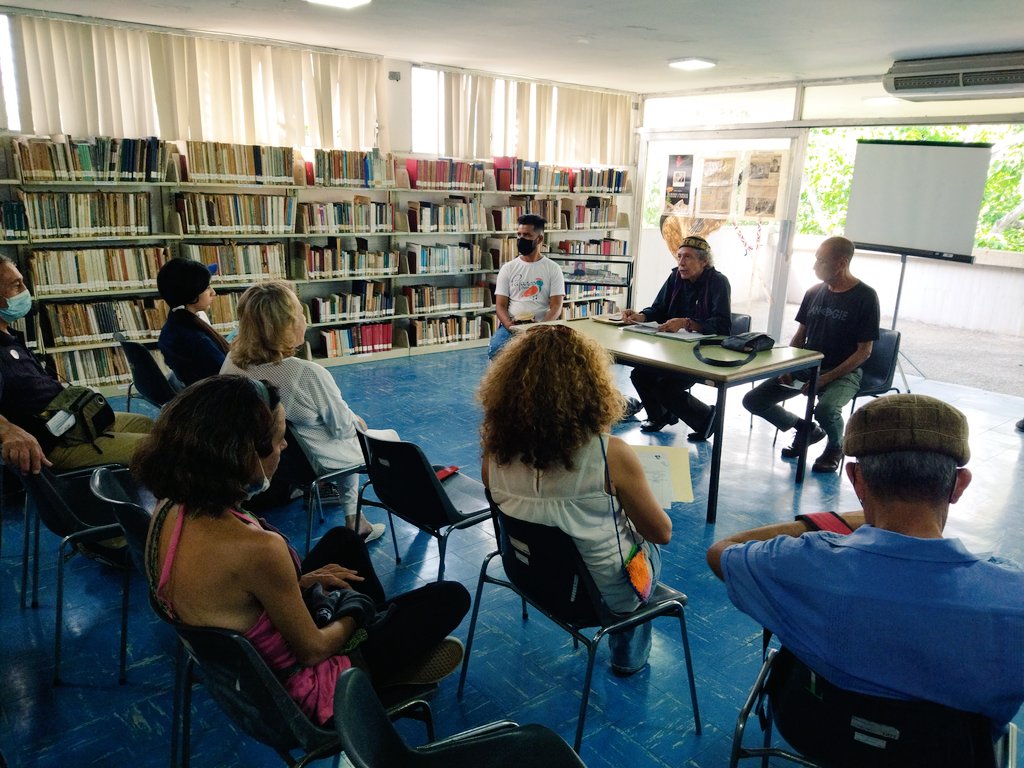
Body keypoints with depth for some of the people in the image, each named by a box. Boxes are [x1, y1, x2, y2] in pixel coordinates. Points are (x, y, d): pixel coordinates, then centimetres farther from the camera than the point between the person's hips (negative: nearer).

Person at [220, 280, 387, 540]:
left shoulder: (232, 363, -15)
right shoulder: (308, 374, -35)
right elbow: (343, 426, -20)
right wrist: (358, 422, 3)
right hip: (318, 462, -6)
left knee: (347, 440, 33)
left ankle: (354, 521, 38)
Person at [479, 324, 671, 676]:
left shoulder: (497, 451, -19)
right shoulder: (611, 455, -31)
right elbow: (662, 533, -15)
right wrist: (633, 491, 5)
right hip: (604, 593, -4)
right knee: (648, 544, 29)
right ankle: (629, 656, 43)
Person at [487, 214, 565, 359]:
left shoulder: (553, 269, 6)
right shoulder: (507, 268, 11)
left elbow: (556, 306, 0)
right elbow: (500, 305, 6)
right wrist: (509, 325, -16)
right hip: (510, 325, 1)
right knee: (495, 350, -30)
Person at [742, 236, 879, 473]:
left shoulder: (865, 297, -9)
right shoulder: (814, 292, 7)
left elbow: (864, 350, -10)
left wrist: (827, 377, -20)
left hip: (844, 373, -5)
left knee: (825, 409, -37)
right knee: (752, 400, -8)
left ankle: (835, 446, 1)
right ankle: (805, 429, 17)